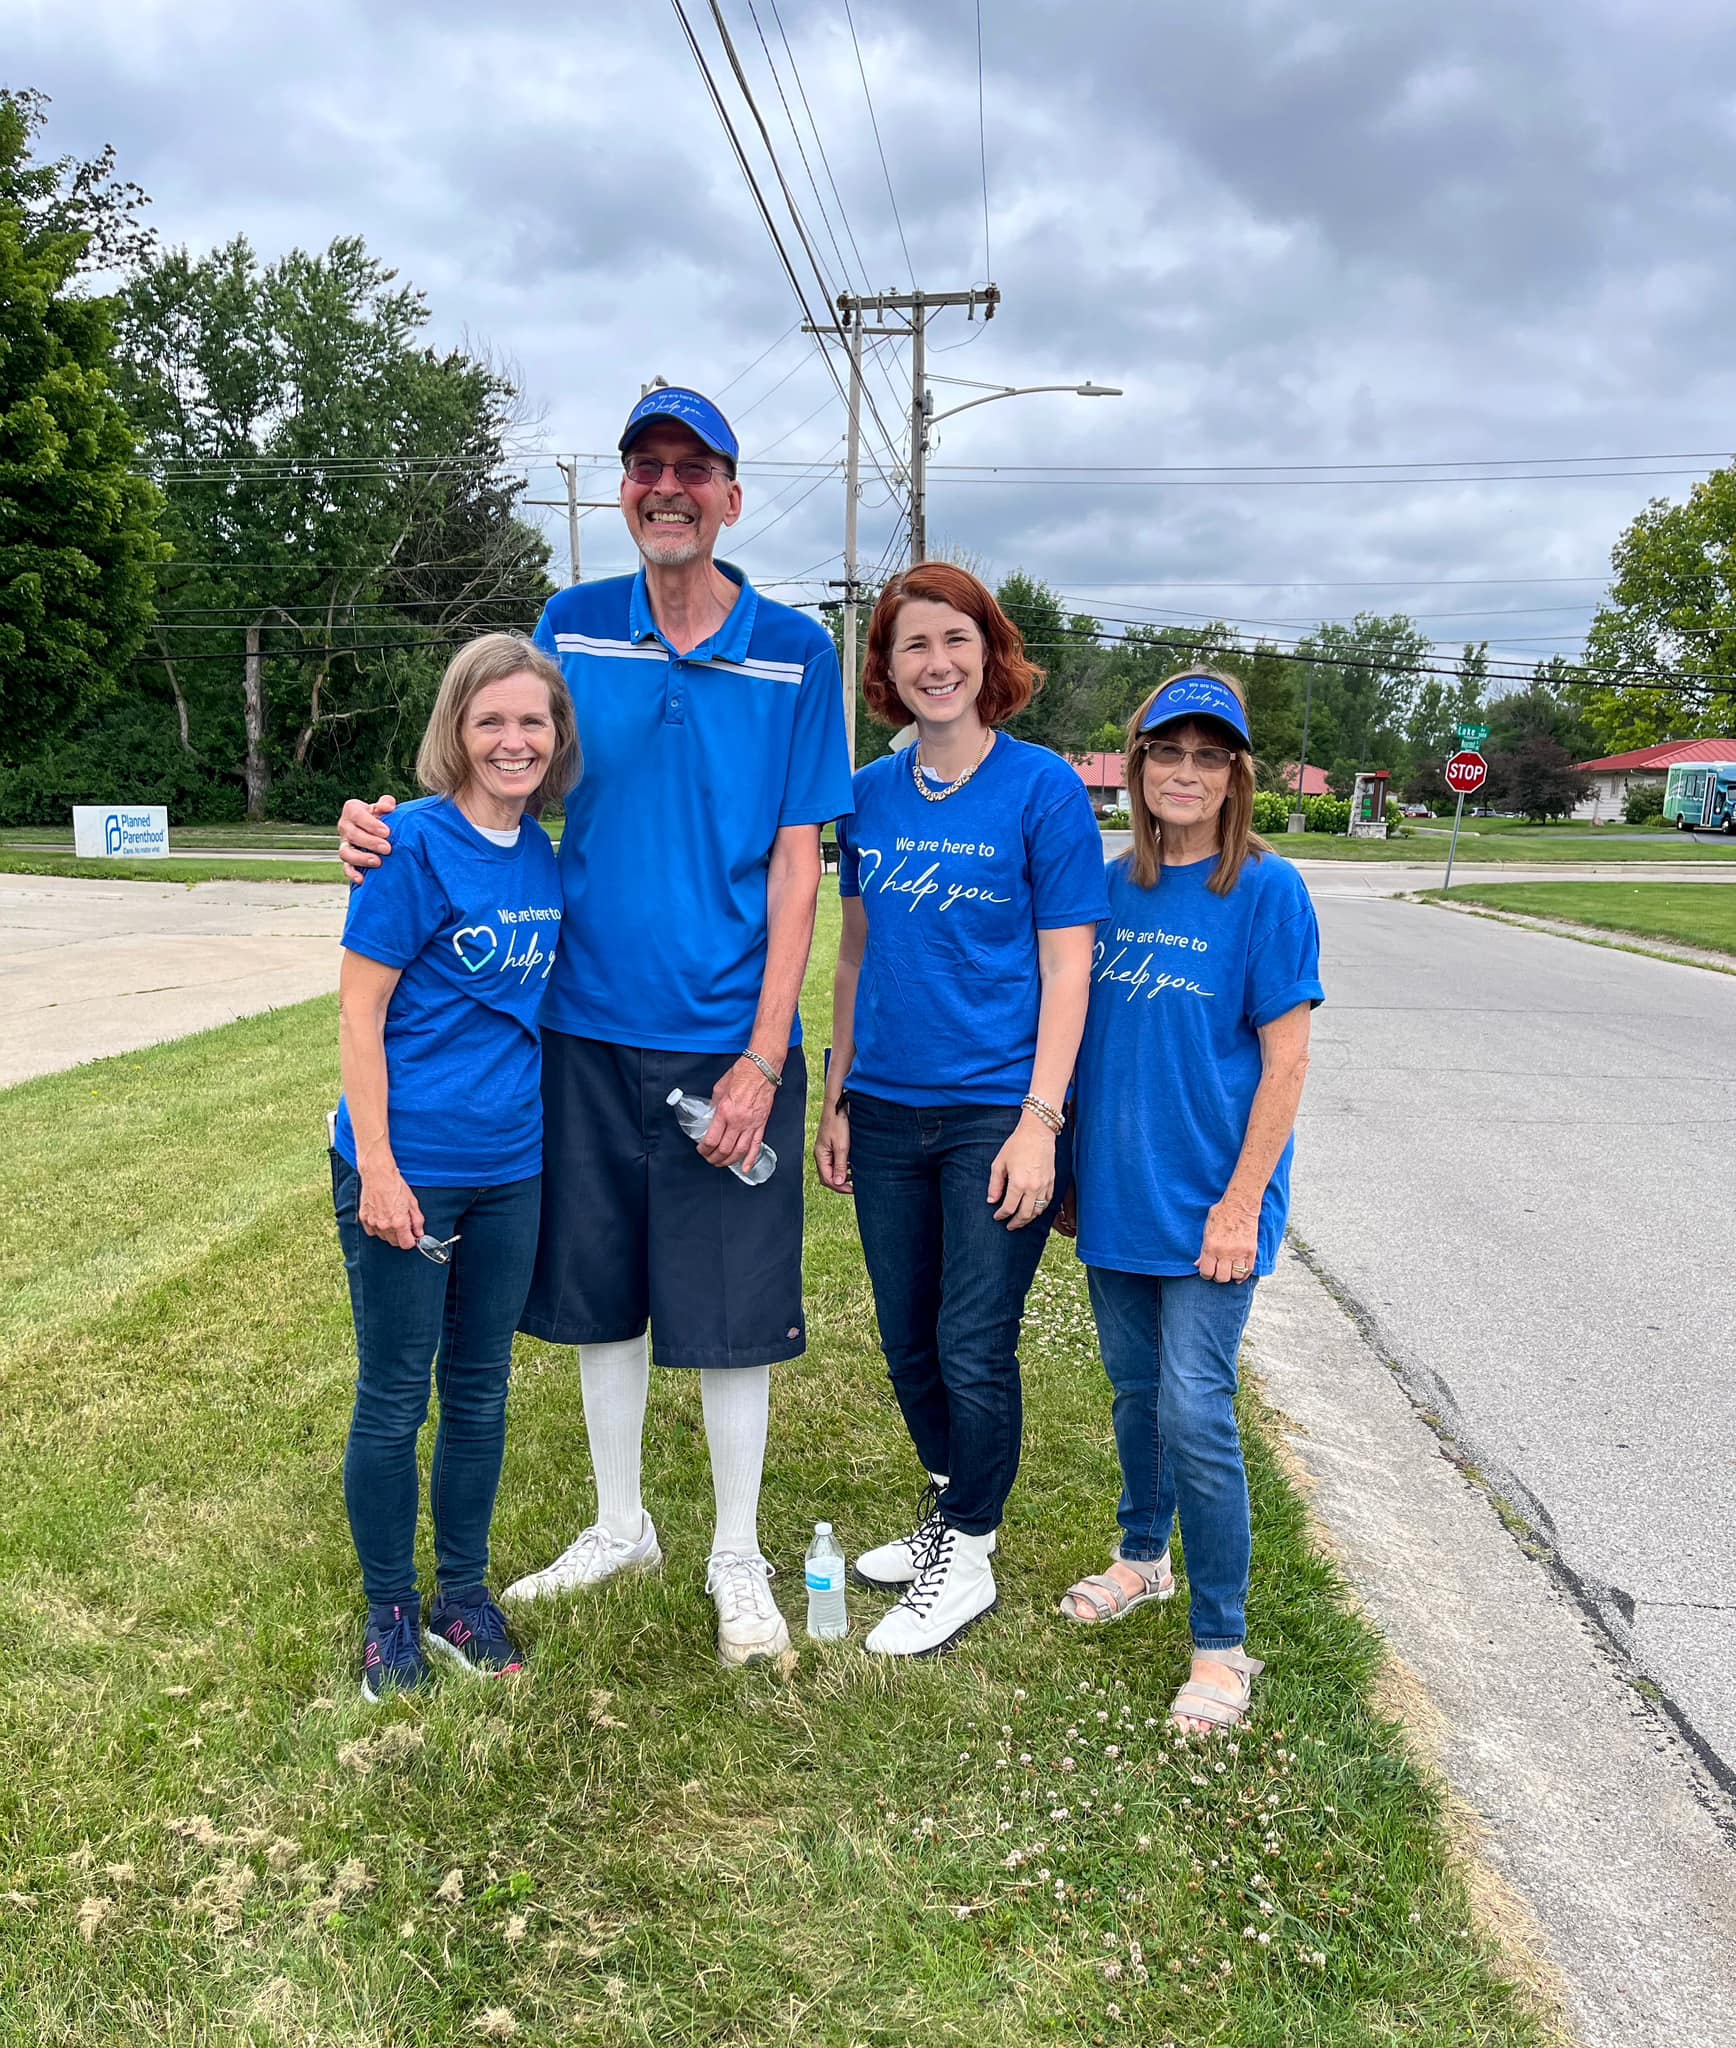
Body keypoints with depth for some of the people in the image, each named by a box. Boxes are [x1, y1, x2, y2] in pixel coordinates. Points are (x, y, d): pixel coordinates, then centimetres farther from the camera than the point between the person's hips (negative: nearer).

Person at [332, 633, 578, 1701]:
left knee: (480, 1390, 16)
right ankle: (391, 1610, 28)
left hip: (511, 1168, 6)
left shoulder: (546, 857, 4)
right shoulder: (415, 843, -13)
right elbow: (360, 1012, -13)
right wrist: (377, 1167, -16)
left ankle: (464, 1592, 34)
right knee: (393, 1399, 9)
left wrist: (546, 1123, 12)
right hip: (409, 1169, -5)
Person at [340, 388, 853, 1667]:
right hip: (586, 1030, 3)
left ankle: (738, 1559, 26)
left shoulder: (795, 653, -3)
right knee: (599, 1290, 14)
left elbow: (796, 865, -5)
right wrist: (393, 827, -12)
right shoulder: (571, 628, 4)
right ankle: (621, 1528, 35)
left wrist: (762, 1058, -11)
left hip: (726, 1041, -3)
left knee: (731, 1310, 5)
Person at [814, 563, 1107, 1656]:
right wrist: (836, 1100, 11)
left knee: (974, 1351, 1)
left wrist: (1041, 1120, -14)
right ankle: (950, 1513, 38)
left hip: (996, 1110, -5)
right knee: (909, 1344, 15)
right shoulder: (871, 796, 7)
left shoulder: (1044, 788, -7)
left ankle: (966, 1559, 22)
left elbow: (1067, 965, -8)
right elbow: (856, 956, 13)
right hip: (887, 1110, 5)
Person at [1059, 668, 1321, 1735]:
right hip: (1118, 1190, 5)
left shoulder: (1266, 890, -9)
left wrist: (1241, 1204, -14)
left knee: (1196, 1412, -5)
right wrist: (1070, 1165, 11)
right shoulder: (1112, 886, 5)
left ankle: (1223, 1646, 11)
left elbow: (1285, 1061, -10)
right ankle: (1144, 1556, 41)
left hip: (1208, 1200, -5)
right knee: (1136, 1391, 18)